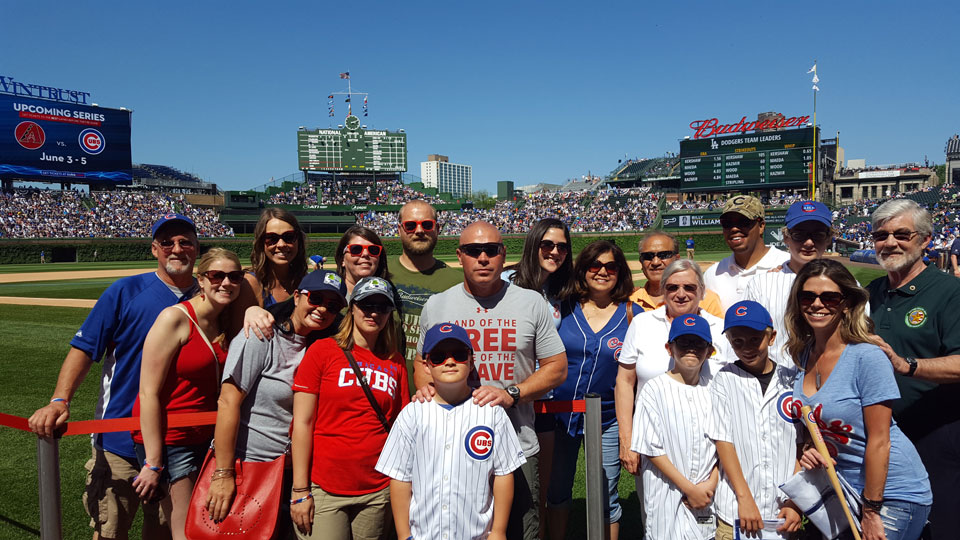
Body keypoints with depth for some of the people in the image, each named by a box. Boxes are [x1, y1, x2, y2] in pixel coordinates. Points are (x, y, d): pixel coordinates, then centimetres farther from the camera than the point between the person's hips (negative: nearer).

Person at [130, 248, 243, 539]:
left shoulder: (226, 324, 6)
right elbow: (148, 394, -18)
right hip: (168, 440, -7)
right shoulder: (175, 319, -16)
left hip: (205, 438, 7)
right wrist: (154, 463, -18)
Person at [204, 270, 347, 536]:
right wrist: (223, 474, -18)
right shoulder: (260, 337, -11)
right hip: (244, 464, -5)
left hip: (287, 474, 6)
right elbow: (228, 404, -16)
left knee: (278, 532, 12)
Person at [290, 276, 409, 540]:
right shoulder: (323, 351, -1)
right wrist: (300, 491, -8)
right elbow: (302, 422, -4)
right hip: (324, 489, -3)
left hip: (377, 492, 3)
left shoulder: (396, 362, 7)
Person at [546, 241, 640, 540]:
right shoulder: (563, 307, -3)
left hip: (607, 420, -1)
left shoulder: (633, 314, -3)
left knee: (606, 499, 10)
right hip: (559, 413, 1)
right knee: (557, 491, 17)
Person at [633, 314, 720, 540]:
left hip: (708, 495, 3)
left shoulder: (712, 391, 5)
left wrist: (712, 483, -6)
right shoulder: (655, 389, -8)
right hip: (667, 497, -3)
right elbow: (652, 450, -9)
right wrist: (690, 489, -10)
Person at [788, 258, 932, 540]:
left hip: (892, 493, -5)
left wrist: (871, 512, -15)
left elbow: (878, 441, -18)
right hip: (844, 490, 6)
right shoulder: (802, 355, 0)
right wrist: (810, 450, -7)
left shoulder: (868, 358, -19)